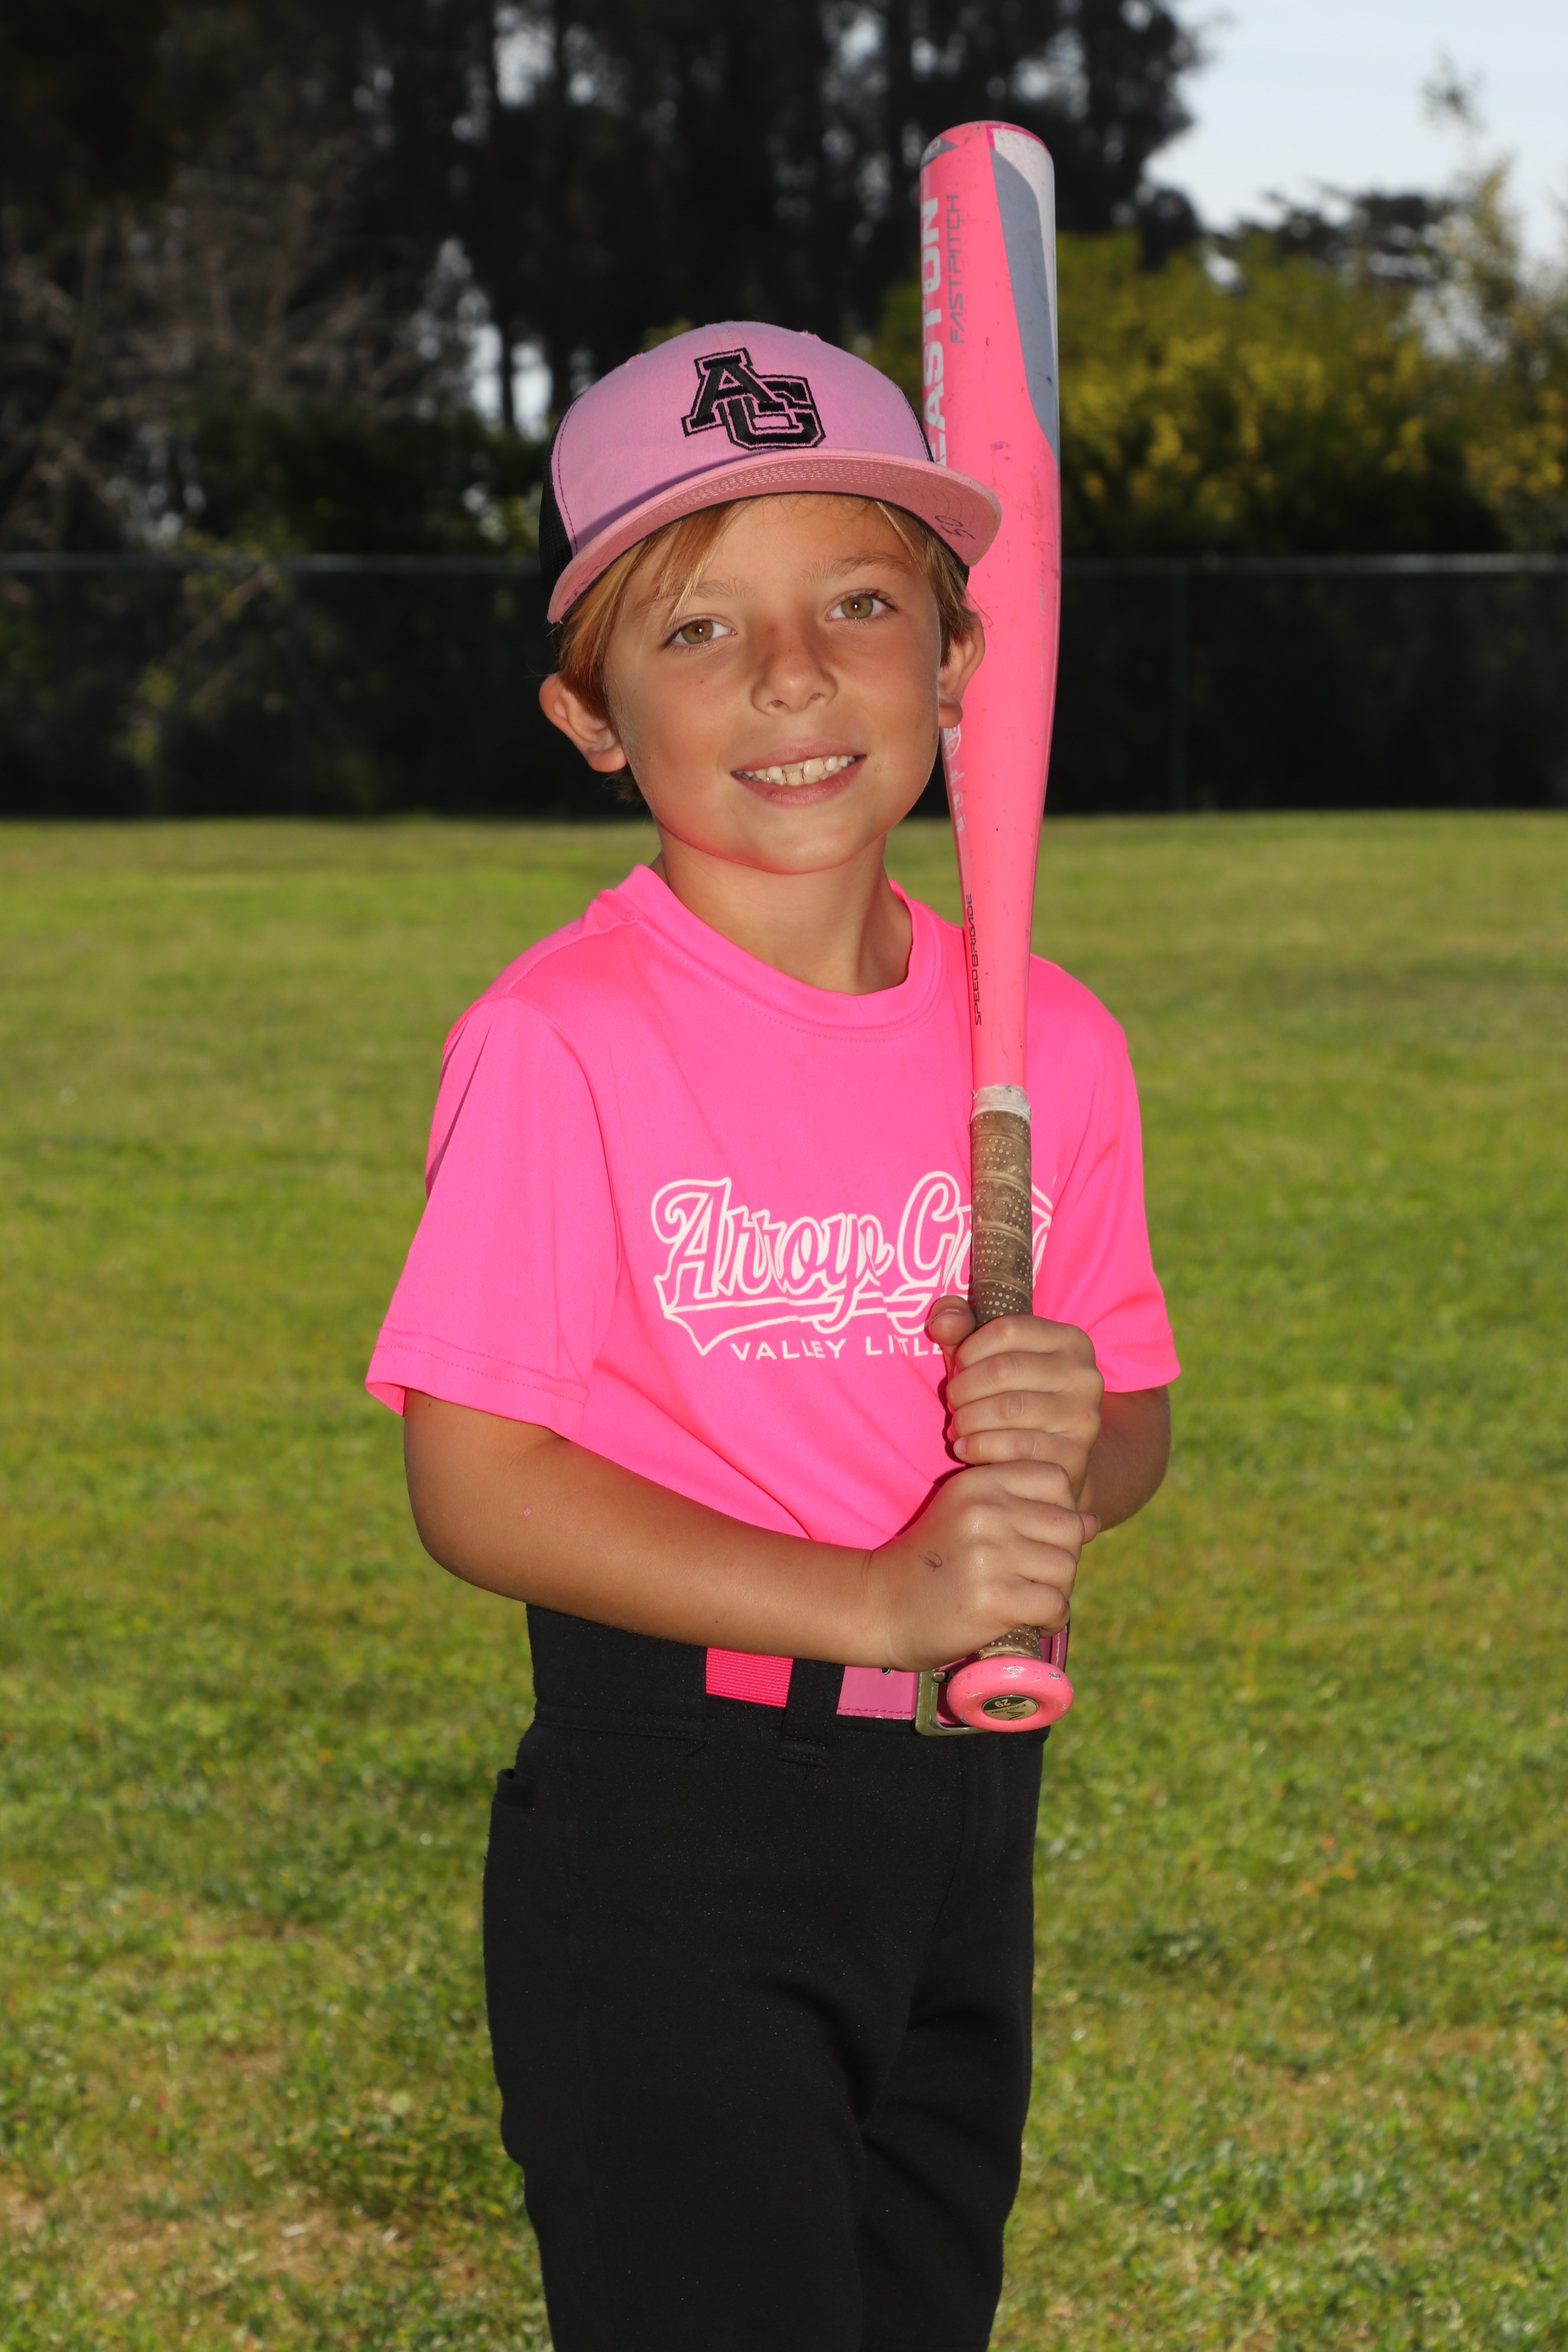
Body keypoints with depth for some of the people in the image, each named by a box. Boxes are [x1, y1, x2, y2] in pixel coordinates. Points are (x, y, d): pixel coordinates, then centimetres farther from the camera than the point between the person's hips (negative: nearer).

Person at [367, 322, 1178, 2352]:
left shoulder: (1048, 1042, 3)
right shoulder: (561, 1044, -13)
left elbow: (1132, 1423, 14)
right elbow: (473, 1482, -16)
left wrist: (1077, 1444, -11)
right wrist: (873, 1604, -23)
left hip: (967, 1805, 6)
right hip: (671, 1813, -6)